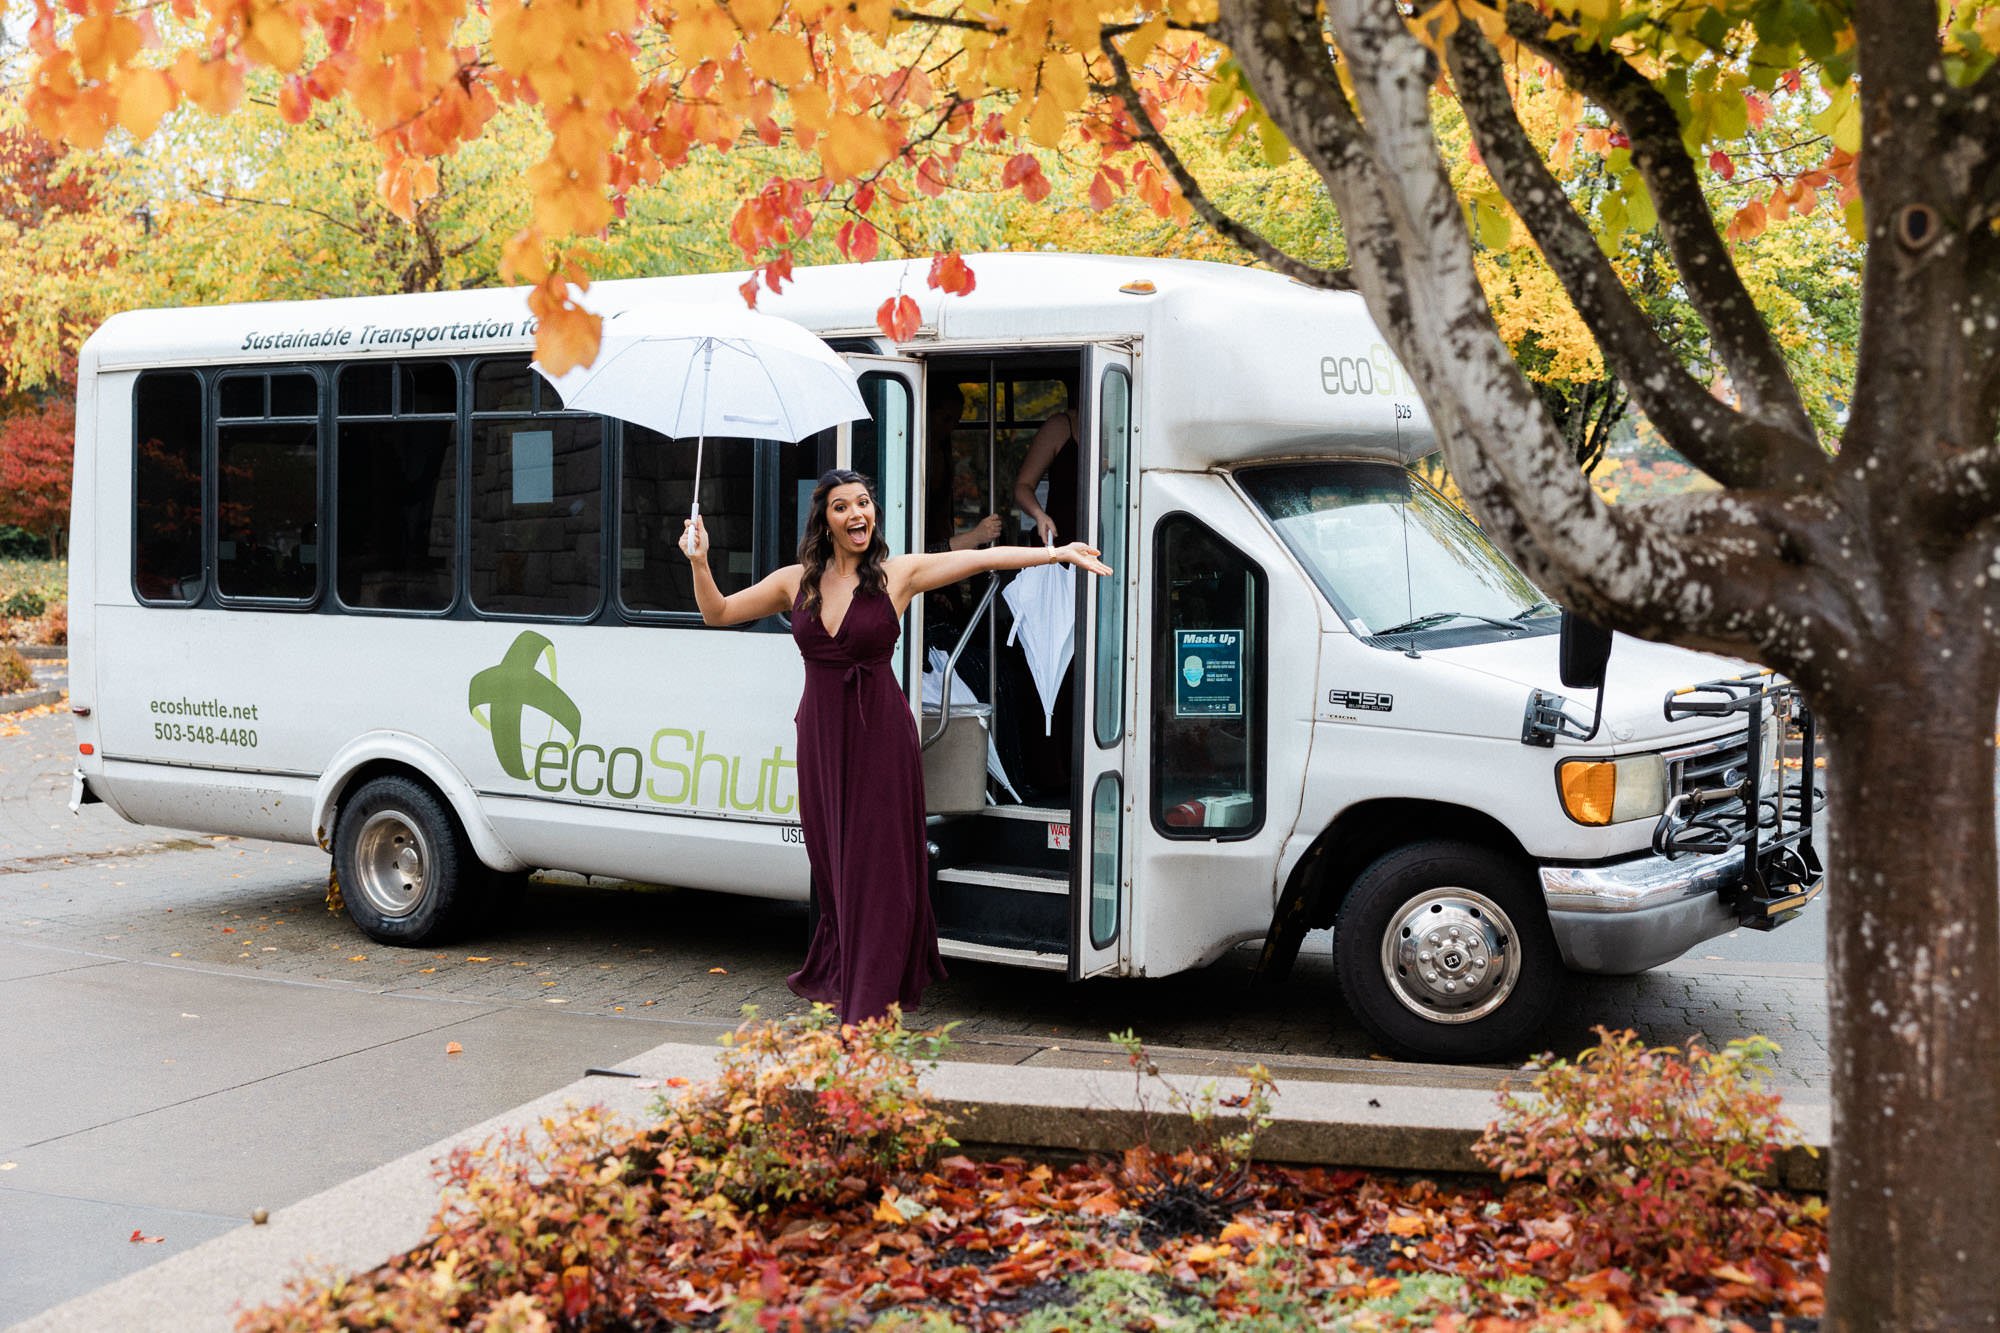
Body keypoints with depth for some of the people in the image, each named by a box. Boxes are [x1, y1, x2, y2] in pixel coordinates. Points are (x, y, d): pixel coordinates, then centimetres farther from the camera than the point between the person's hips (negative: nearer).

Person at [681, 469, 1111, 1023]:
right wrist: (699, 562, 0)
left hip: (879, 731, -3)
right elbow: (718, 613, 16)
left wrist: (1055, 552, -19)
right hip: (821, 733, 3)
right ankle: (834, 976, 28)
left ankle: (868, 1006, 5)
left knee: (876, 864, -1)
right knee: (832, 863, 10)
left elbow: (984, 558, -10)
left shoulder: (899, 574, -2)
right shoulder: (796, 582, 8)